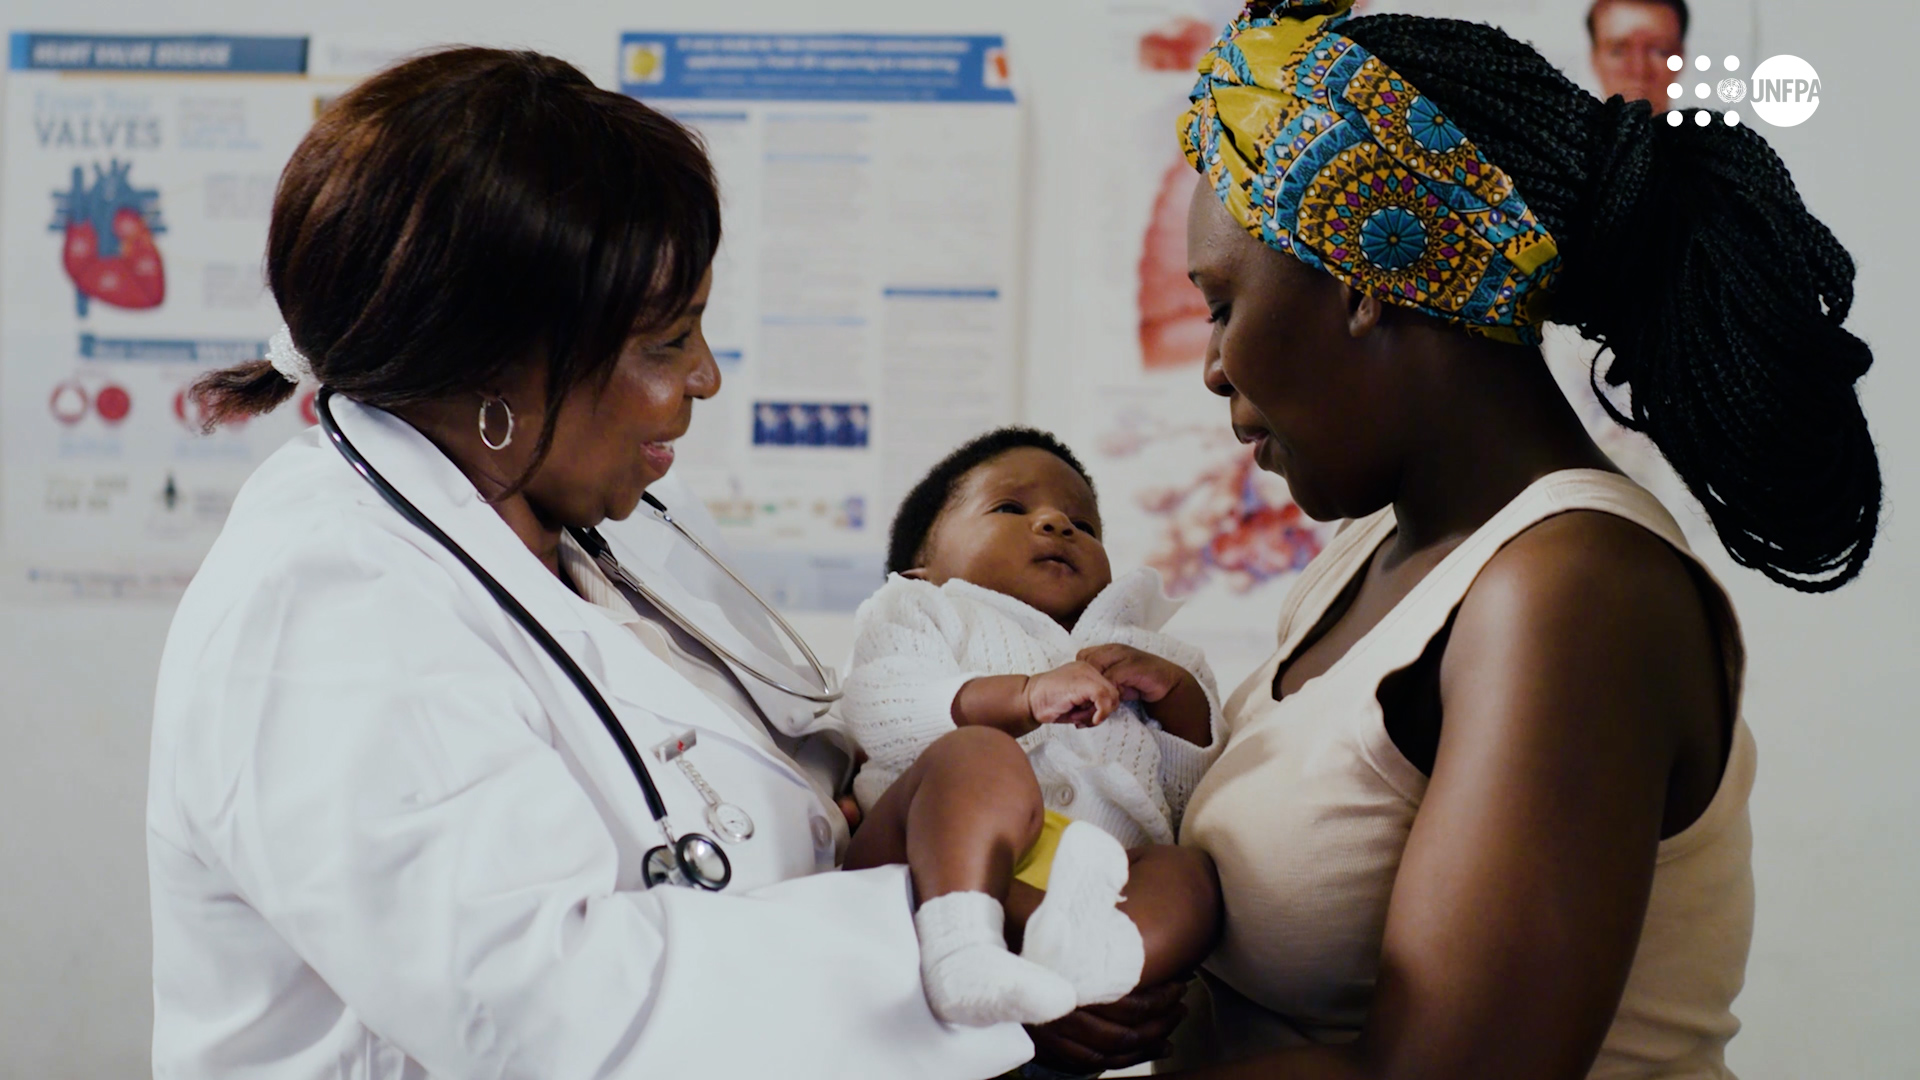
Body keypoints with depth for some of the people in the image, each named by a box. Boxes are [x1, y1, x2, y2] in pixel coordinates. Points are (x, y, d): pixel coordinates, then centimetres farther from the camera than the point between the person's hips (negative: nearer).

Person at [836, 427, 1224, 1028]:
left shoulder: (1134, 651, 39)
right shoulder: (919, 610, 26)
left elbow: (1199, 791, 27)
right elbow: (881, 711, 2)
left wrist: (1175, 690, 9)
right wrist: (1024, 697, -11)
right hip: (941, 864, -3)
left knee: (1189, 873, -25)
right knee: (978, 756, -30)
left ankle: (1082, 948, -55)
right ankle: (960, 944, -52)